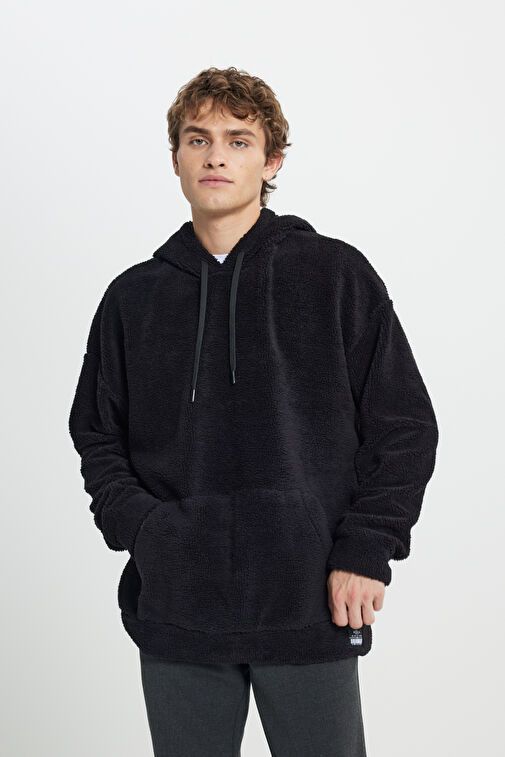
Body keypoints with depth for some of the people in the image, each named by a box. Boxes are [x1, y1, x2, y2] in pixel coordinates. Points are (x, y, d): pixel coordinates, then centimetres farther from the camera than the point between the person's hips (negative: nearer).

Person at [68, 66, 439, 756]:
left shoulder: (337, 276, 3)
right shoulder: (133, 297, 10)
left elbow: (406, 427, 3)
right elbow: (97, 434, 16)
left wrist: (366, 551, -6)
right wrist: (134, 524, -2)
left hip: (312, 615, -2)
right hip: (175, 616, 2)